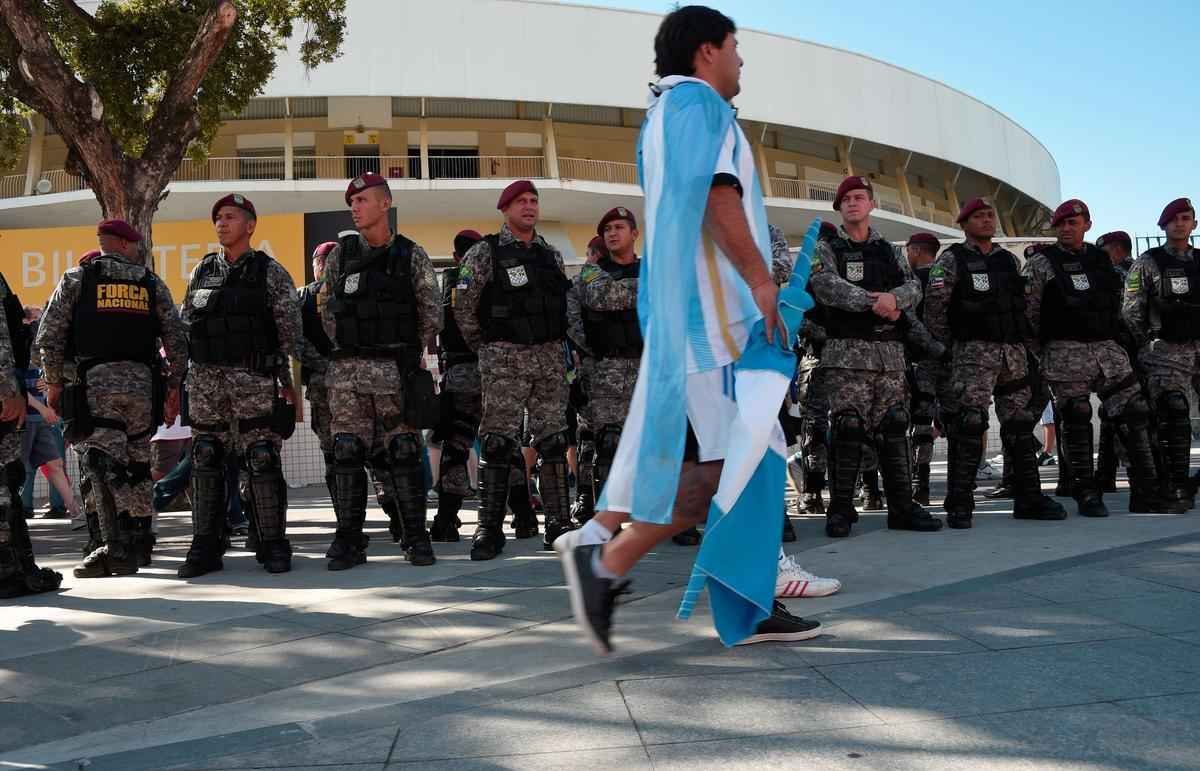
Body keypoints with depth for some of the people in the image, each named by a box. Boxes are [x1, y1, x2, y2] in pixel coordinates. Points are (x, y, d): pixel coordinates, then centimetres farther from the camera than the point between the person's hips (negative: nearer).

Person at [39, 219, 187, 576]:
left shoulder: (76, 279, 7)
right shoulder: (151, 283, 13)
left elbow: (49, 335, 2)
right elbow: (176, 341, 9)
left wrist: (53, 384, 10)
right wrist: (173, 389, 16)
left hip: (93, 383, -3)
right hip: (142, 383, 3)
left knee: (104, 466, -7)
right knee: (137, 465, 15)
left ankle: (118, 549, -14)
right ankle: (141, 543, 23)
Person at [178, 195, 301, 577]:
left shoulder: (270, 272, 2)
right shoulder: (202, 272, 14)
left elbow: (291, 331, 0)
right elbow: (183, 327, 16)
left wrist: (289, 381, -5)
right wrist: (177, 379, 10)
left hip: (254, 381, -4)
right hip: (206, 380, 4)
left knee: (262, 460, -5)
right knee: (206, 463, 4)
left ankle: (272, 545, 4)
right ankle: (206, 547, 11)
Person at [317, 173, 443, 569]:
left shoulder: (411, 255, 2)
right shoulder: (341, 253, 8)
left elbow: (431, 311, 6)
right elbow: (326, 306, 14)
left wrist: (409, 353, 7)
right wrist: (347, 347, 10)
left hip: (395, 370, -2)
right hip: (347, 370, 2)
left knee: (402, 453, 0)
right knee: (347, 454, 0)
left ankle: (415, 537, 8)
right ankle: (349, 540, 6)